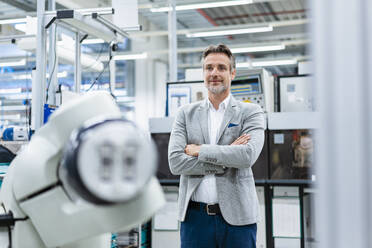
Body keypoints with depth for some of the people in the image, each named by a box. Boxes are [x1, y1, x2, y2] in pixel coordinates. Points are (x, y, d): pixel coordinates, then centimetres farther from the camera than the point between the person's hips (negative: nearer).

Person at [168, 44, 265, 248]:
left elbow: (248, 155, -15)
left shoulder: (250, 113, 3)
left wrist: (199, 150, -9)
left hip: (236, 216, -1)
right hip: (195, 217, 2)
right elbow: (175, 162, -4)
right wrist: (225, 160, -10)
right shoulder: (186, 114, 8)